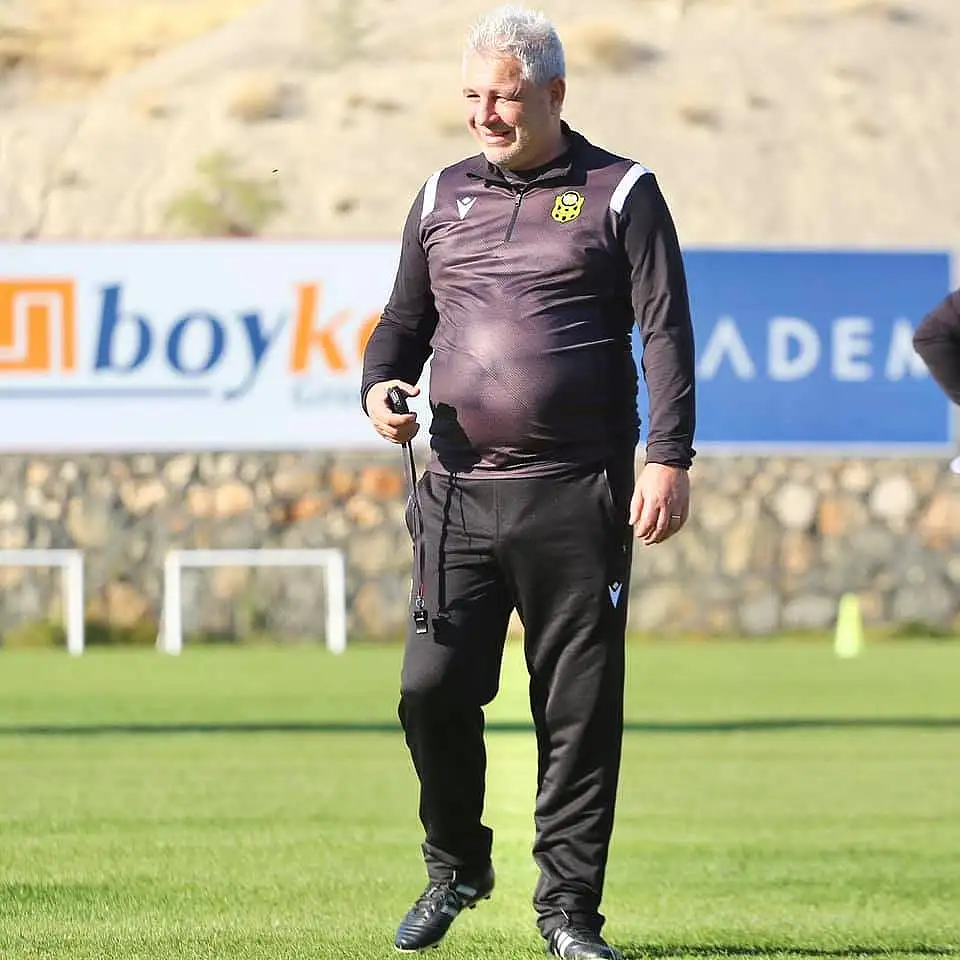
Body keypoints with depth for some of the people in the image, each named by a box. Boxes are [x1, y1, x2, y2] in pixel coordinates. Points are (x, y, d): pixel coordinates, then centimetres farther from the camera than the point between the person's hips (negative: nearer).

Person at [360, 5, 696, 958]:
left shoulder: (621, 194, 4)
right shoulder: (443, 198, 15)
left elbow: (665, 334, -2)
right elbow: (404, 320, 24)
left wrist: (668, 458, -12)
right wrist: (380, 387, 2)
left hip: (579, 498, -3)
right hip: (458, 492, 3)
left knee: (580, 707, -1)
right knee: (432, 689, -3)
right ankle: (454, 868, 20)